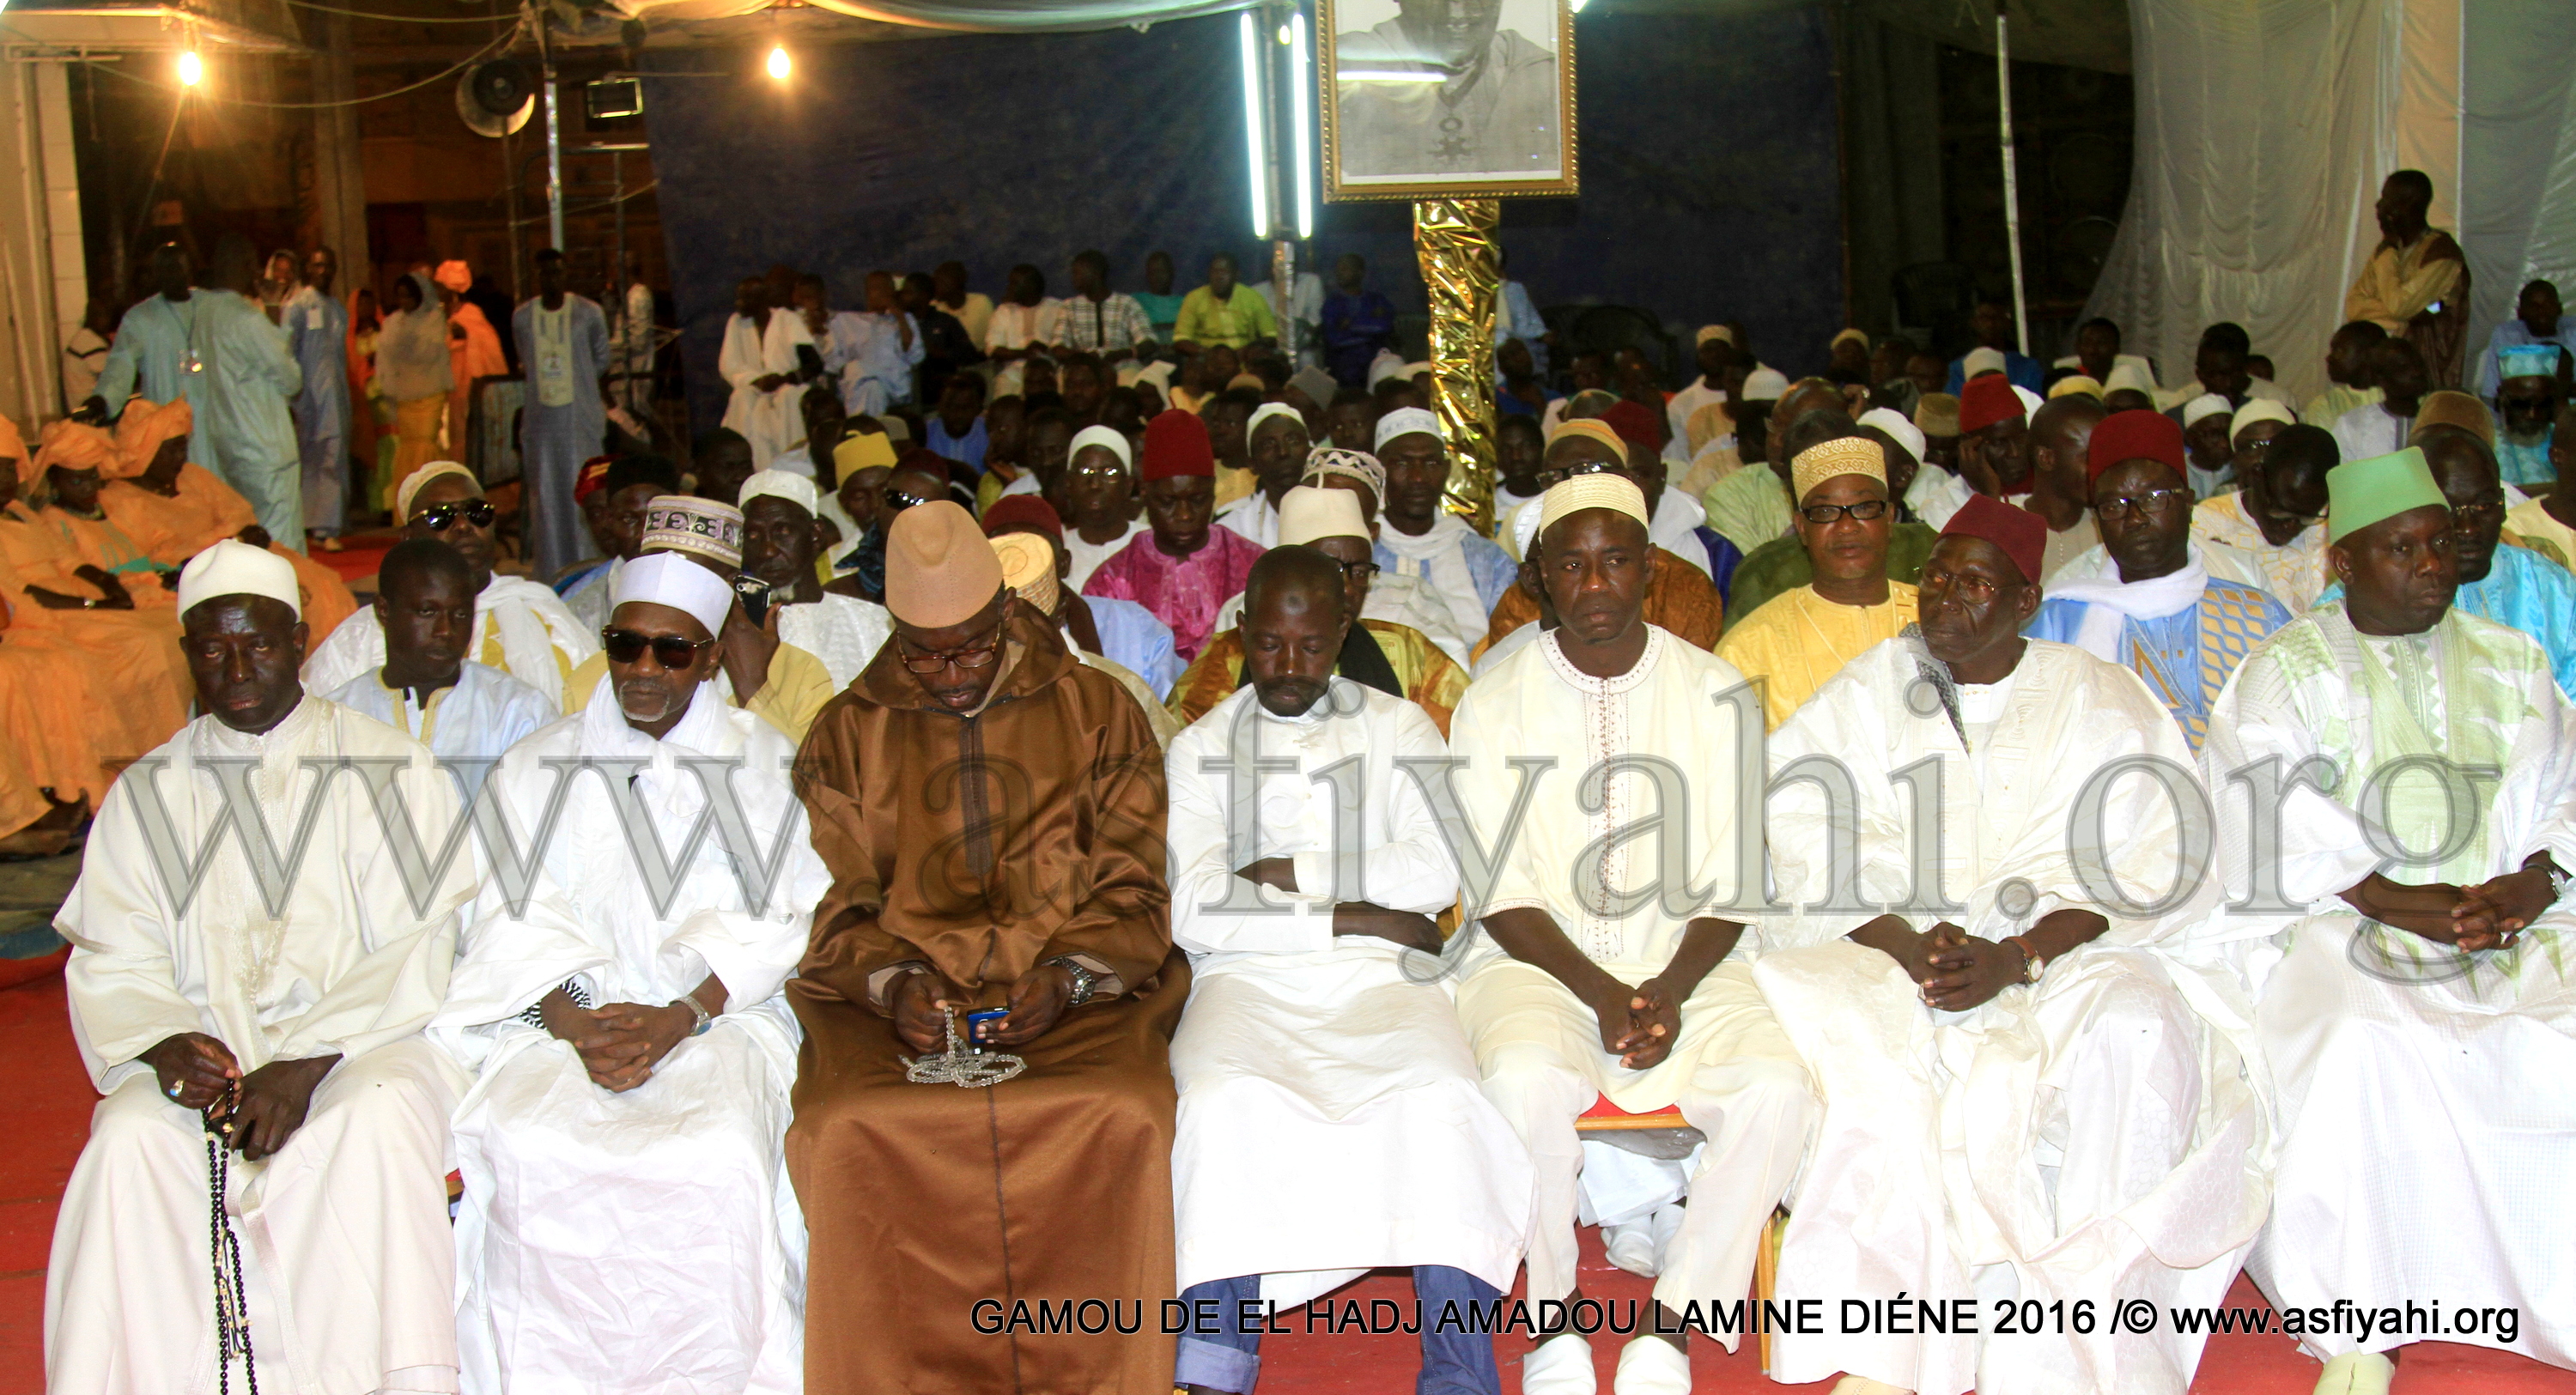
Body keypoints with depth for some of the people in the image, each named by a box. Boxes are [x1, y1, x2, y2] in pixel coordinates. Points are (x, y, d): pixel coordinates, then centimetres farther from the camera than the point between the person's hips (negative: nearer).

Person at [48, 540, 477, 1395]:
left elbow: (419, 957, -3)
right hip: (200, 1055, 3)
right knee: (129, 1142, -29)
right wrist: (165, 1044, -13)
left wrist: (306, 1065, -15)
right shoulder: (149, 794, 16)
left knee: (378, 1122, -34)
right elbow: (111, 962, 9)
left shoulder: (389, 771, 6)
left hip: (364, 1041, -2)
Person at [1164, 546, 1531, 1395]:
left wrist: (1286, 873, -3)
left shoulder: (1398, 728, 16)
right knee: (1222, 1101, -33)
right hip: (1248, 978, 0)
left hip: (1377, 975, 0)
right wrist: (1353, 915, -5)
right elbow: (1194, 913, -1)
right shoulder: (1200, 748, 14)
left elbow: (1438, 871, -1)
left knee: (1439, 1096, -31)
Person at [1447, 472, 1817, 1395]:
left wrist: (1672, 989, -14)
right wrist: (1601, 994, -16)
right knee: (1526, 1079, -33)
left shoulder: (1715, 692, 5)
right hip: (1539, 961, -1)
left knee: (1776, 1087, -27)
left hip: (1686, 962, 2)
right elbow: (1499, 893, -2)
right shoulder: (1494, 704, 2)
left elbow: (1732, 882, 3)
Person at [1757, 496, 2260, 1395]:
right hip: (1893, 957, 1)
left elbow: (2156, 877, -2)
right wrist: (1905, 943, -16)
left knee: (2133, 1027, -33)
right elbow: (1810, 862, 2)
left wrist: (2018, 957, -17)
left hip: (2066, 959, -1)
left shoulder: (2104, 703, 8)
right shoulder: (1864, 697, 12)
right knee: (1820, 1012, -31)